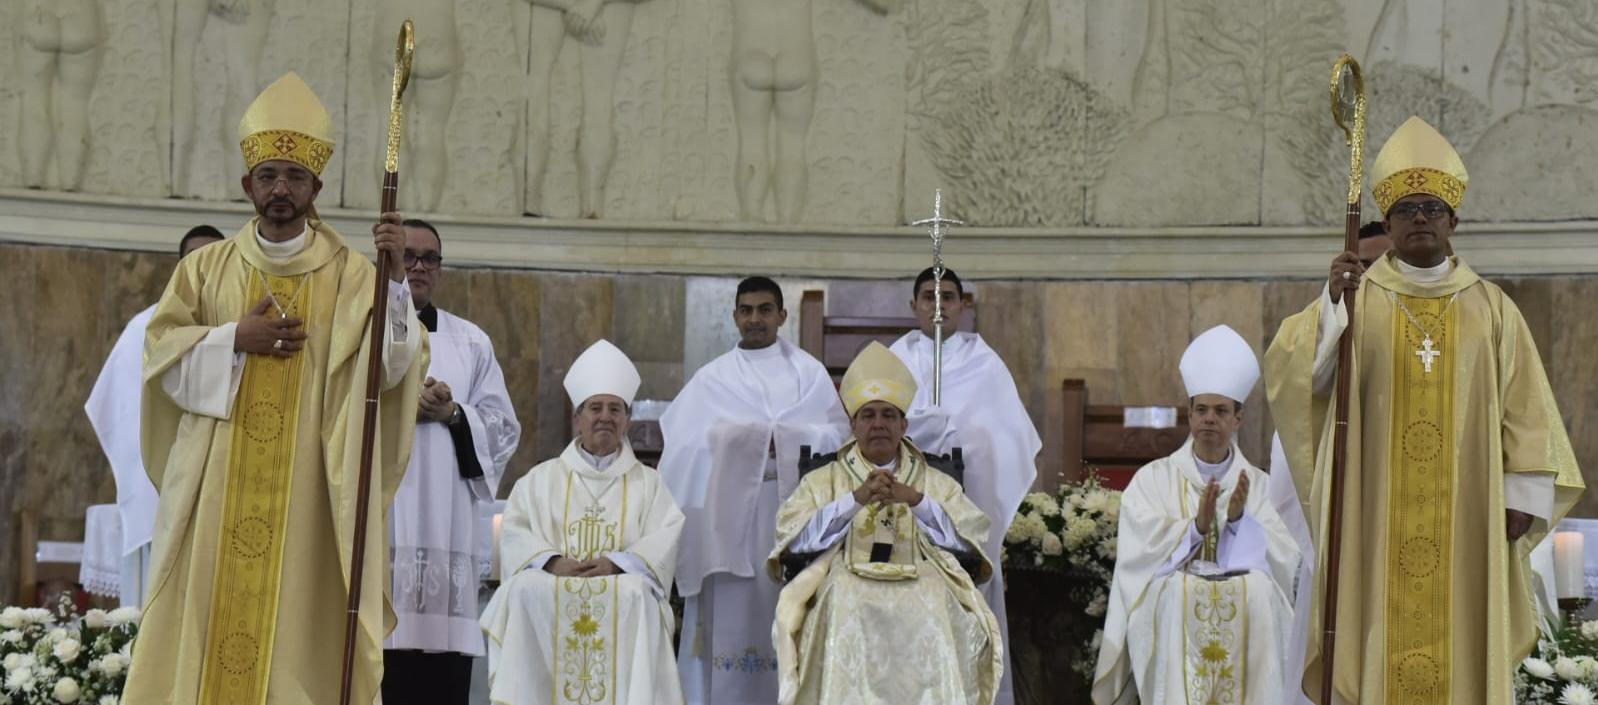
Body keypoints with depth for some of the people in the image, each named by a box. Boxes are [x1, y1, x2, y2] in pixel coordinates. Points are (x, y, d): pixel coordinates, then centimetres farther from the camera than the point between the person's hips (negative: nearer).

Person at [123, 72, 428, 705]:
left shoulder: (350, 275, 2)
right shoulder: (207, 266, 10)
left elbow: (390, 365, -9)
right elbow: (160, 348, 6)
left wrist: (394, 279, -22)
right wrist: (236, 338, -7)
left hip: (305, 488, -2)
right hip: (216, 483, 2)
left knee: (296, 620, -4)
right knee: (207, 615, 1)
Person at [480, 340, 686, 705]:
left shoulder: (648, 482, 20)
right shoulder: (541, 479, 22)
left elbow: (666, 537, 4)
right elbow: (514, 533, 8)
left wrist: (616, 563, -14)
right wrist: (551, 561, -12)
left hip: (624, 587, -1)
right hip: (551, 586, 1)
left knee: (635, 593, -35)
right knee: (527, 589, -32)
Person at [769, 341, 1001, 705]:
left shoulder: (937, 483, 24)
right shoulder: (823, 480, 22)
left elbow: (972, 538, 7)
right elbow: (794, 537, 3)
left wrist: (916, 499, -6)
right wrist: (856, 498, -8)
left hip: (923, 591, 1)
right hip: (847, 589, -1)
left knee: (934, 632, -33)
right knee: (849, 634, -35)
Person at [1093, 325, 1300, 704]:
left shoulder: (1258, 484, 13)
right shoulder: (1153, 478, 10)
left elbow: (1284, 559, 0)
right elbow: (1142, 552, -4)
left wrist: (1239, 519, -15)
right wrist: (1196, 526, -18)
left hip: (1247, 603, 1)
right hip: (1169, 602, -1)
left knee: (1257, 589, -31)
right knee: (1179, 591, -34)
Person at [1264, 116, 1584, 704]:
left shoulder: (1490, 308, 8)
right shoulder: (1356, 298, 4)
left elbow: (1525, 410, 6)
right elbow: (1293, 372, -10)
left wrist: (1523, 496, -1)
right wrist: (1332, 303, -23)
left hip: (1466, 516, 1)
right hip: (1377, 515, -1)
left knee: (1462, 646, 2)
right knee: (1380, 646, -3)